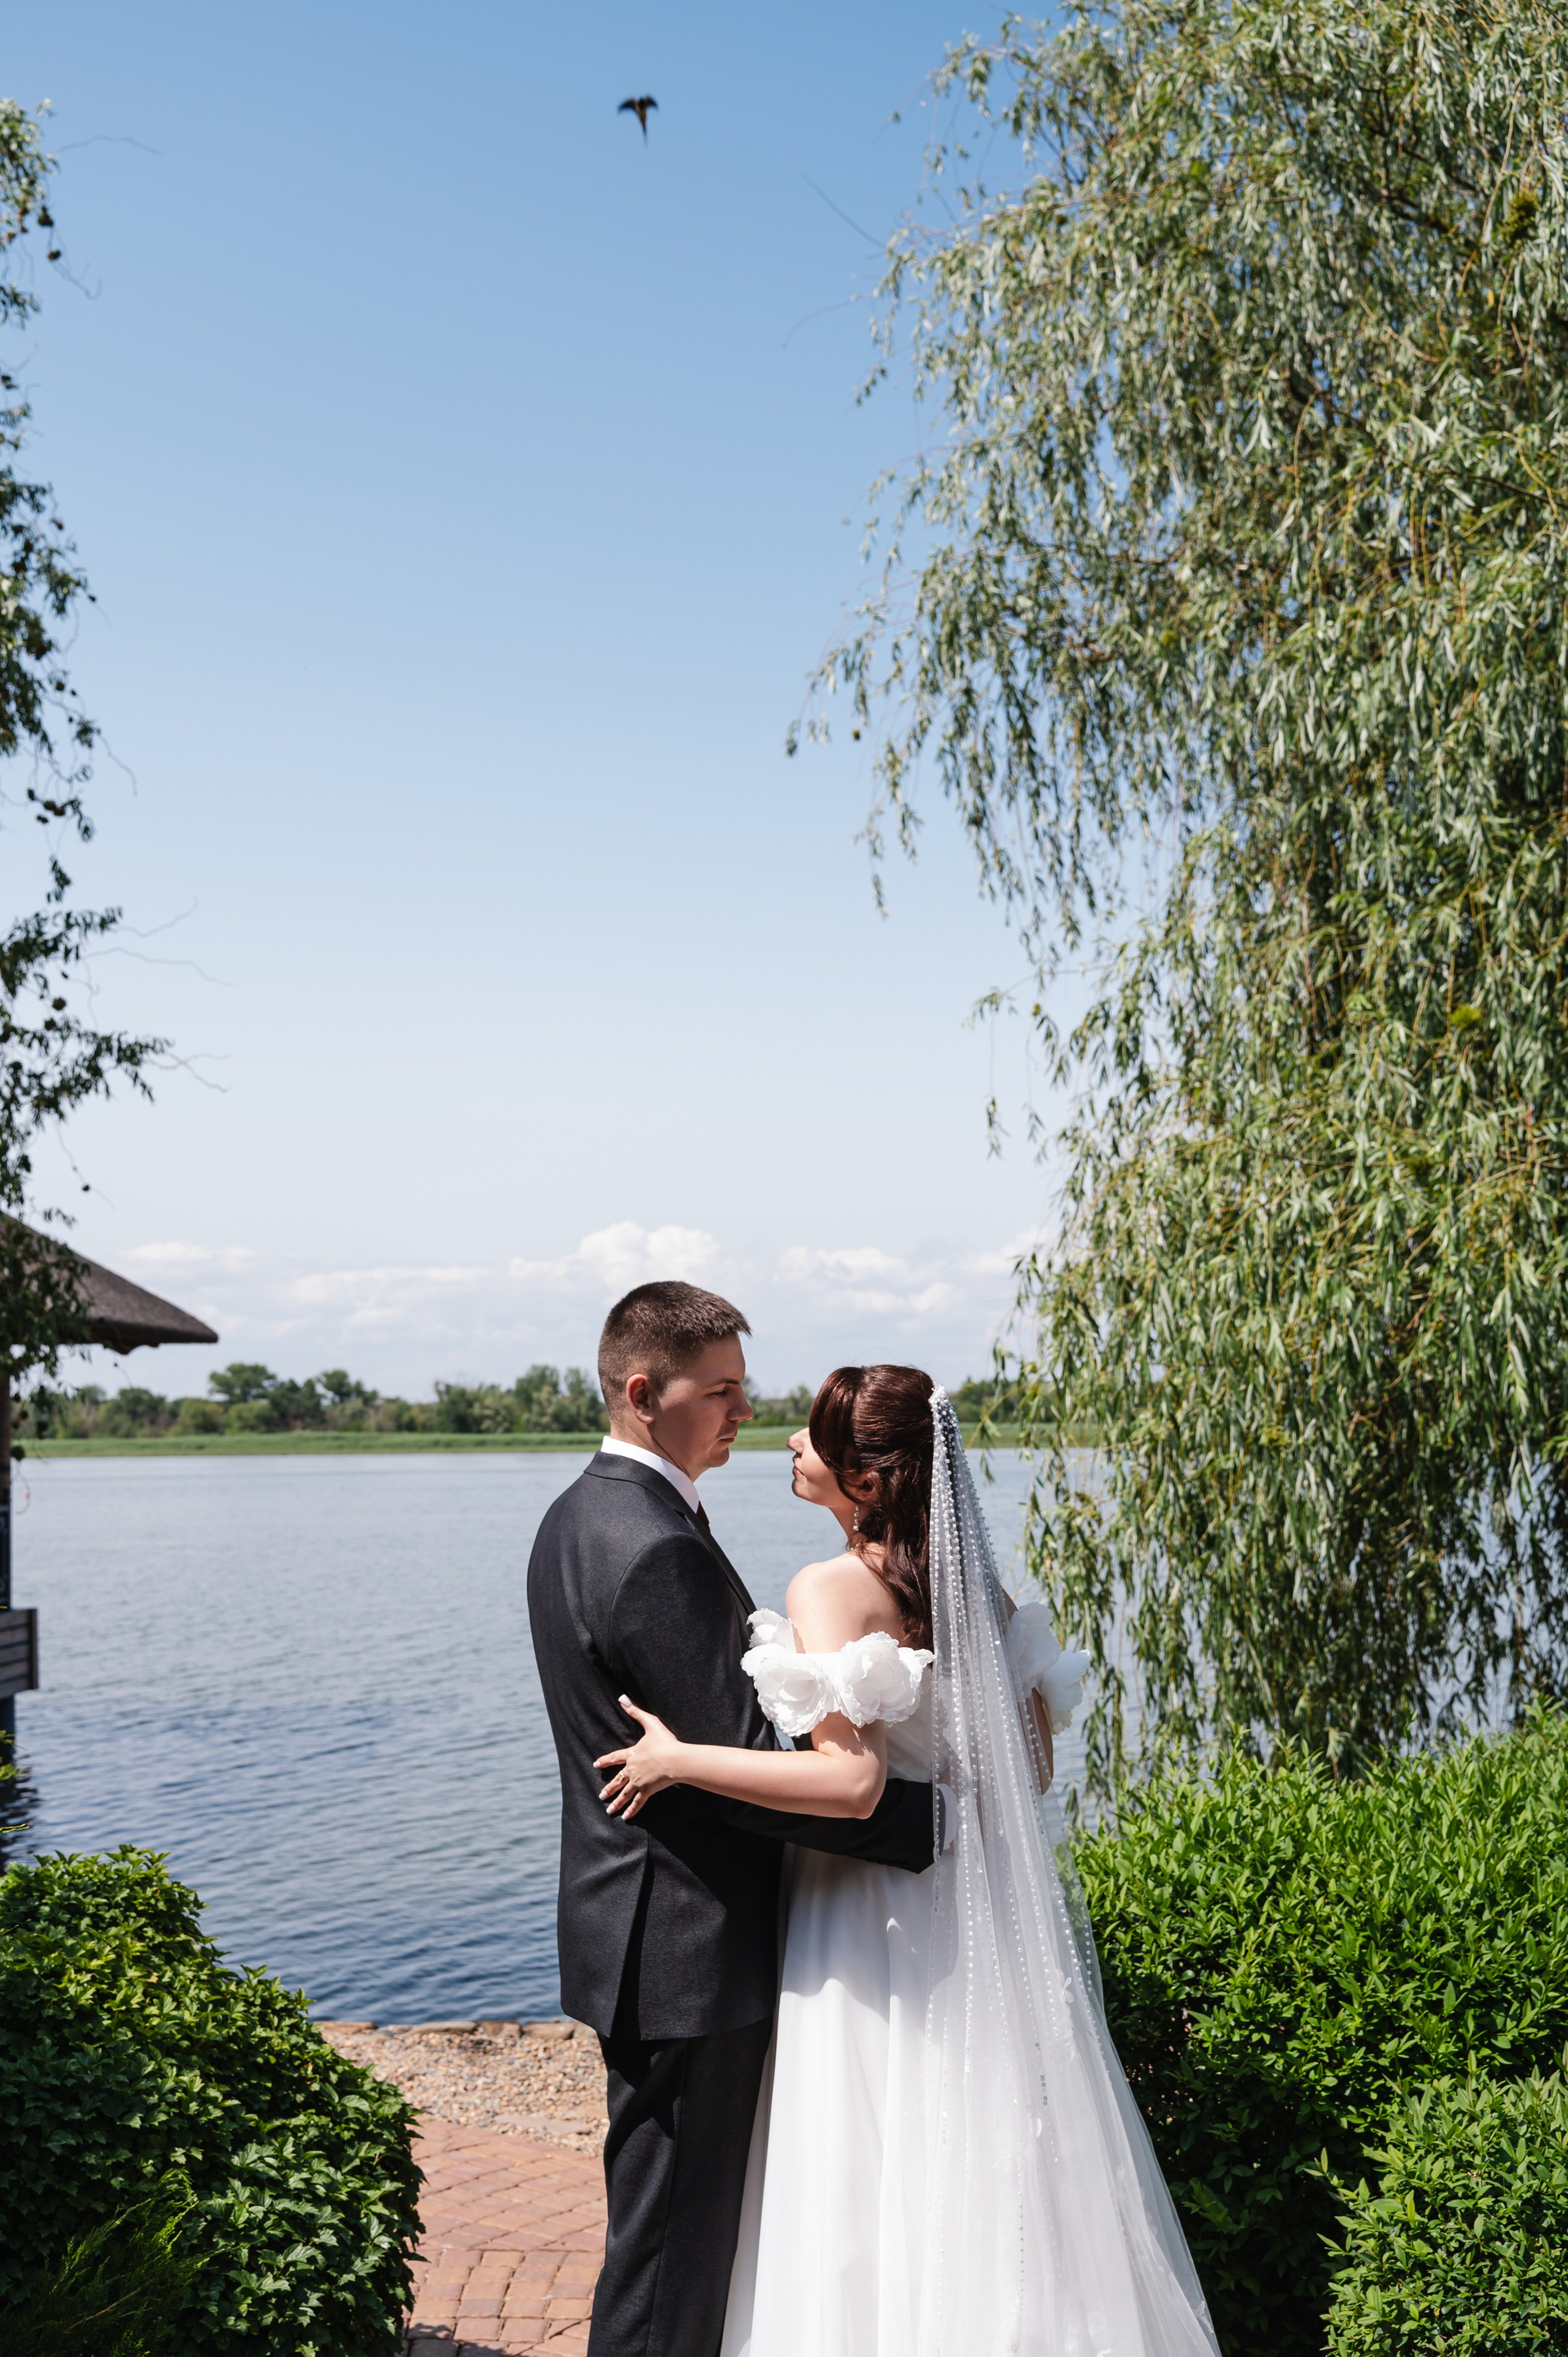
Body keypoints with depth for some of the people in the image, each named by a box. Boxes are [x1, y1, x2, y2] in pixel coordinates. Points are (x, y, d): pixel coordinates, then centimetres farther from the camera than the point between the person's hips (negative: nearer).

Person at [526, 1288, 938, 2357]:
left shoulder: (582, 1517, 9)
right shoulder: (656, 1548, -24)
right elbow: (748, 1772, -24)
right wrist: (930, 1820, -18)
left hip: (645, 1937, 10)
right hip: (689, 1952, -10)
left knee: (676, 2220, 22)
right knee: (674, 2241, 3)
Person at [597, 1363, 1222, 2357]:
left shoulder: (832, 1588, -18)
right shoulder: (972, 1581, 4)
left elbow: (850, 1778, -28)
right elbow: (1034, 1752, 9)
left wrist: (678, 1760, -21)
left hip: (878, 1918, -8)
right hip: (985, 1908, 8)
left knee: (885, 2186, 5)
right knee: (984, 2174, 18)